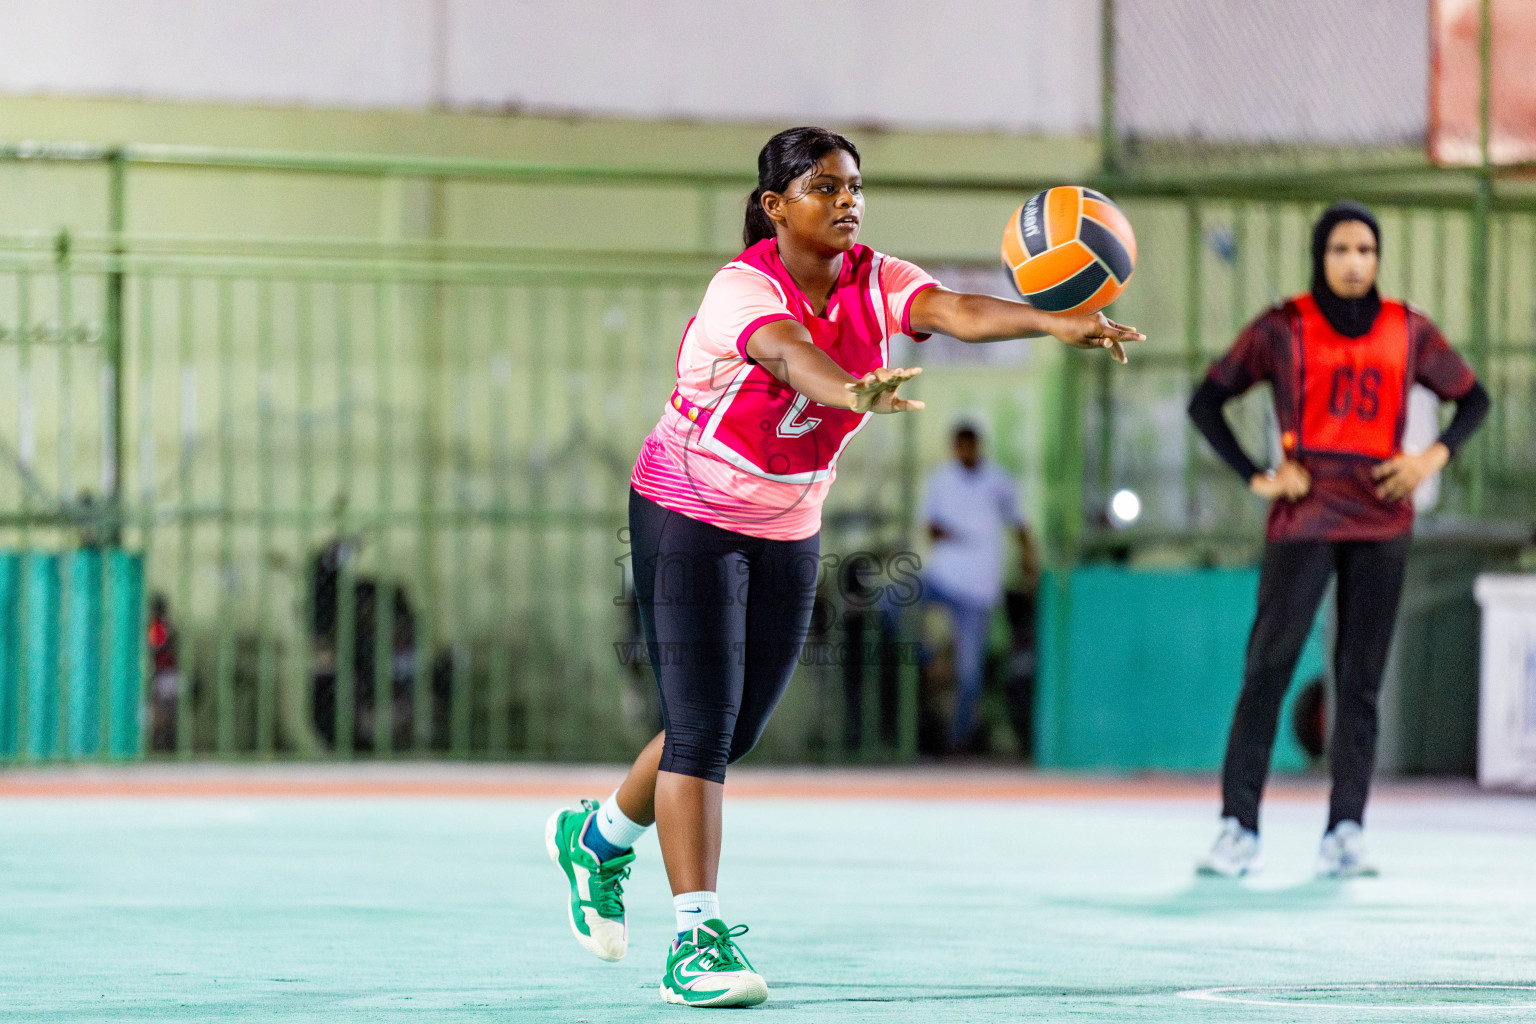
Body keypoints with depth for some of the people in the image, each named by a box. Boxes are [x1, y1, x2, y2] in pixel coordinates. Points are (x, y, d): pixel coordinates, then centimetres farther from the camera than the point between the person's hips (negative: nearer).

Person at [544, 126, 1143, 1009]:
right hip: (688, 518, -7)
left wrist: (1057, 323, -49)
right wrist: (857, 394, -70)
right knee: (701, 729, -14)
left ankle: (597, 837, 40)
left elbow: (956, 309, -29)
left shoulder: (874, 281, -10)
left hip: (789, 535, 7)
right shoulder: (743, 289, -25)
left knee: (735, 732, 15)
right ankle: (698, 939, -12)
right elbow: (788, 353, -48)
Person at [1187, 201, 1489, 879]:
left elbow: (1473, 398, 19)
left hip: (1381, 522, 2)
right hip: (1303, 519, -2)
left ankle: (1345, 835, 1)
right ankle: (1239, 829, -9)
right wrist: (1255, 479, -3)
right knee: (1267, 669, -11)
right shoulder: (1283, 329, 3)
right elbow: (1206, 402, 7)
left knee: (1361, 679, 0)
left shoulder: (1409, 333, 9)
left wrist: (1436, 457, 1)